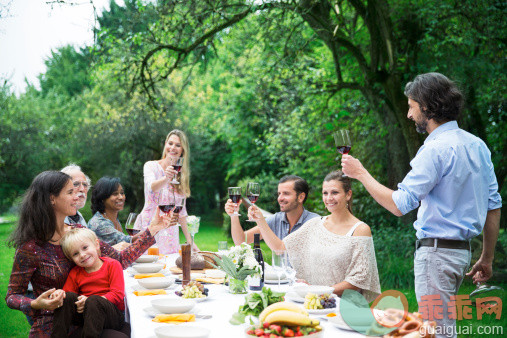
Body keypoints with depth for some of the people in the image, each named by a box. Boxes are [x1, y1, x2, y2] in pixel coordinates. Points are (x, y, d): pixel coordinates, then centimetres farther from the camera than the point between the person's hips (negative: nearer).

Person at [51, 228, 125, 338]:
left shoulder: (112, 265, -2)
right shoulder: (75, 273, 13)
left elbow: (118, 294, -11)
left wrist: (90, 302, -21)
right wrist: (59, 293, -17)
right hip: (83, 315, 4)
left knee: (93, 300, -33)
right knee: (67, 297, -18)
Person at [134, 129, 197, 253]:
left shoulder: (181, 174, 11)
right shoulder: (151, 166, -2)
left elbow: (181, 211, 14)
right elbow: (151, 187, -24)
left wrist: (190, 241, 10)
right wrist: (166, 178, -44)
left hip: (169, 232, 4)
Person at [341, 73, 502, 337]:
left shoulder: (436, 150, -18)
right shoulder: (477, 145, 10)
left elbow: (399, 204, -19)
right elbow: (493, 205, 13)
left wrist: (360, 173, -7)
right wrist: (487, 258, 19)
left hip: (437, 251, -9)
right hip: (462, 249, 9)